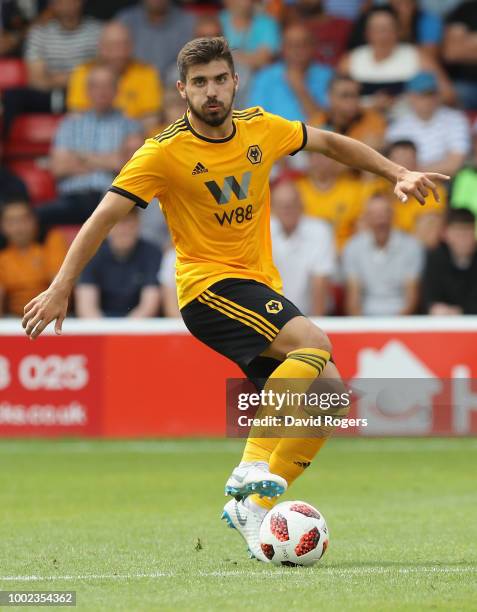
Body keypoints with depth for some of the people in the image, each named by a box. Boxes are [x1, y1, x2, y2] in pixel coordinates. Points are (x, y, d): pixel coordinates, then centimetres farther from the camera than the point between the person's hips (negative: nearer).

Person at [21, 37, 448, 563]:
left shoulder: (261, 129, 4)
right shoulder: (165, 152, -11)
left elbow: (329, 142, 21)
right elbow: (104, 217, -9)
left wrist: (398, 174, 17)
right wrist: (60, 288, -13)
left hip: (261, 288, 7)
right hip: (208, 286, -7)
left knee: (328, 394, -6)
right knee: (313, 343, -29)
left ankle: (254, 505, 1)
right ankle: (252, 472, -30)